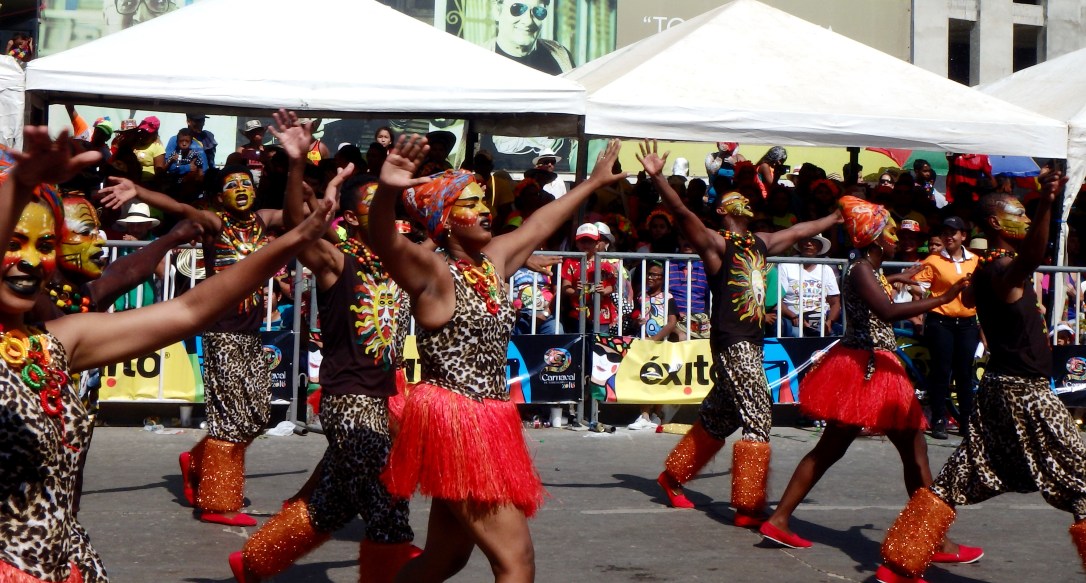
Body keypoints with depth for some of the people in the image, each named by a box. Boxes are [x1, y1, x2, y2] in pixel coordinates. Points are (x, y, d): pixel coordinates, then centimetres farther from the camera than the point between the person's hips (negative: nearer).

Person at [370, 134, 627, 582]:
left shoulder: (493, 261, 11)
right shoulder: (432, 272, -12)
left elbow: (538, 225, 28)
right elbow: (385, 243, -33)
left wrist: (593, 182, 41)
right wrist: (386, 193, -54)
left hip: (487, 423, 9)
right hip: (453, 422, -9)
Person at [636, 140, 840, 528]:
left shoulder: (760, 243, 15)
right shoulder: (716, 244, -7)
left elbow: (800, 231, 31)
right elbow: (682, 214, -23)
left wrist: (837, 217, 41)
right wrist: (657, 178, -37)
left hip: (752, 342, 8)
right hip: (730, 341, -8)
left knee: (719, 417, 17)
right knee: (758, 420, -11)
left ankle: (672, 476, 33)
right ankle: (748, 508, -9)